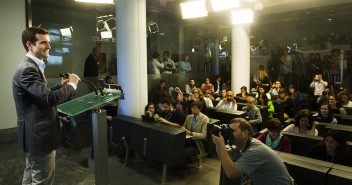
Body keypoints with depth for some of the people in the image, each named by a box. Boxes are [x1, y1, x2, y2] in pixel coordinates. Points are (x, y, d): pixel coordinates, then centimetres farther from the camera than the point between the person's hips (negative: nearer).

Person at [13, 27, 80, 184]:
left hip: (35, 133, 11)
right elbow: (50, 98, -32)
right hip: (39, 135, -11)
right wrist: (71, 84, -18)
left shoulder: (31, 66, 12)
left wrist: (61, 85, 5)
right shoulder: (28, 70, -23)